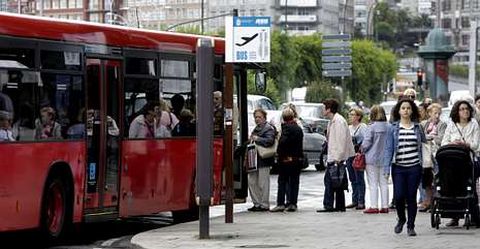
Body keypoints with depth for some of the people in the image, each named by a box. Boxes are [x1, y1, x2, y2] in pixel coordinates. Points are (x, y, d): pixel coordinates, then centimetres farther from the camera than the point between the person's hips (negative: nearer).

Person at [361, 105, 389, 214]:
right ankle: (384, 206, 12)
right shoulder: (388, 127, -1)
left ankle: (374, 206, -1)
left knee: (373, 184, 1)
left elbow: (367, 142, -15)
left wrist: (362, 149, 4)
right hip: (385, 158, 5)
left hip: (373, 158, -5)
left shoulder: (371, 127, -15)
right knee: (384, 183, 10)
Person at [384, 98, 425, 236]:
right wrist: (386, 168, -6)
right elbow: (388, 149, 1)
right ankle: (401, 219, 21)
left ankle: (410, 226, 12)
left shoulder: (417, 127, 7)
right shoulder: (393, 128, 3)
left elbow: (424, 145, 14)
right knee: (399, 196, -7)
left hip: (414, 167, 1)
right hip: (398, 167, -1)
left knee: (411, 197, 1)